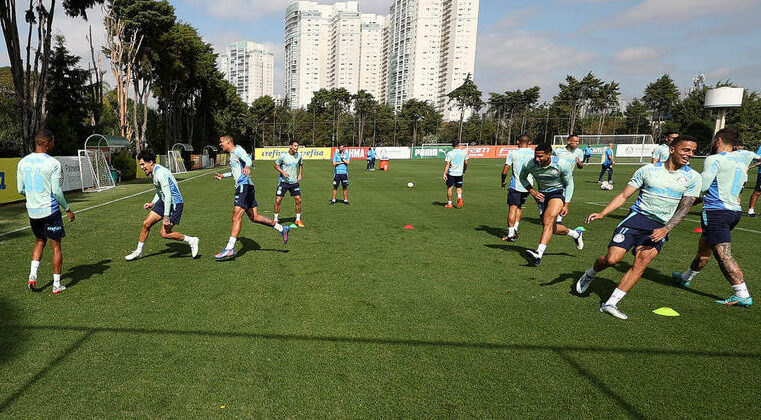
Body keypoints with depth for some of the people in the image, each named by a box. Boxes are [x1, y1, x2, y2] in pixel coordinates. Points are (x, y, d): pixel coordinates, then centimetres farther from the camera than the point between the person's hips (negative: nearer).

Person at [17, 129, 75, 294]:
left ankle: (32, 276, 13)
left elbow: (20, 189, 8)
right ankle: (57, 285, 9)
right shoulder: (53, 163, -14)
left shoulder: (23, 162, 4)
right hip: (50, 210, -6)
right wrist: (67, 209, -3)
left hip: (32, 211, 6)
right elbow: (56, 191, -14)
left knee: (40, 241, 25)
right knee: (56, 246, 5)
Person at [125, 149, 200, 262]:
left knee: (165, 234, -10)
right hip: (163, 202, 9)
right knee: (146, 224, 7)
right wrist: (152, 203, 16)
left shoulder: (160, 173, -22)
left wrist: (166, 216, -27)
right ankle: (138, 251, 22)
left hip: (174, 203, -9)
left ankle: (191, 241, 6)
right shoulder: (155, 172, 9)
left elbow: (168, 195, -27)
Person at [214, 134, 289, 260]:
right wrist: (223, 175, 41)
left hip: (244, 185, -10)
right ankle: (282, 228, 16)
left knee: (236, 217, -14)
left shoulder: (237, 150, -4)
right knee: (254, 217, 10)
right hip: (243, 187, 10)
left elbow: (248, 160, -25)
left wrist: (247, 167, -46)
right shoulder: (232, 154, 25)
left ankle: (229, 249, -17)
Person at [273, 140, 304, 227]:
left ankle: (298, 220, 13)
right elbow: (275, 165, 1)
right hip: (283, 181, -3)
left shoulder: (299, 155, 0)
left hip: (294, 182, 3)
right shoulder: (283, 155, -11)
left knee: (298, 200, -2)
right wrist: (282, 172, -15)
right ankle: (276, 219, 12)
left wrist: (300, 174, 6)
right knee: (278, 200, -4)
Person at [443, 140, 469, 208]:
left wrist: (444, 174, -11)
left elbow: (447, 164, -12)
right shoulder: (463, 152, 1)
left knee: (449, 188, 6)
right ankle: (459, 198, -13)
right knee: (459, 187, 15)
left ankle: (449, 204, 10)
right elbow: (466, 163, 7)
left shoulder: (449, 153, -7)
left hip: (451, 172, -2)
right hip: (459, 173, 2)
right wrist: (464, 170, 24)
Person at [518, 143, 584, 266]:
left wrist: (566, 205, -9)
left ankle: (539, 254, -37)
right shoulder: (530, 165, -17)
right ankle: (575, 234, 38)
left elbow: (569, 184, -5)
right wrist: (532, 191, -7)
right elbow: (522, 177, 7)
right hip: (542, 195, 4)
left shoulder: (562, 164, -20)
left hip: (559, 192, -4)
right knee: (551, 228, 7)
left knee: (549, 219, -29)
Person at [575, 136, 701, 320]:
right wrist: (602, 213, -8)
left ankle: (611, 303, -11)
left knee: (642, 263, -19)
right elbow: (623, 195, 4)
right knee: (612, 259, -14)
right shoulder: (648, 170, 4)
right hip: (637, 217, -1)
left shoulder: (692, 177, 6)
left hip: (661, 227, 1)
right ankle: (590, 274, 20)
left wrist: (666, 229, -14)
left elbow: (684, 208, 2)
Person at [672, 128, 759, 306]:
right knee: (704, 246, 22)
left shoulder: (714, 159, -11)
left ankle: (743, 295, -11)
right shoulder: (743, 156, 12)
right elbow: (756, 156, 35)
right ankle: (687, 277, 38)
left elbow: (702, 186, -18)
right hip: (735, 210, 9)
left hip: (716, 211, -9)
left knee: (724, 255, -8)